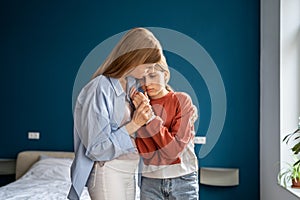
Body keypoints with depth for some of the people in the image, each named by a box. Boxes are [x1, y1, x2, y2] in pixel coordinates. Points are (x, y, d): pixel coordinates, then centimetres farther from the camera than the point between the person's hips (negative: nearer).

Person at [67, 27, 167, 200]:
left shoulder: (132, 84, 2)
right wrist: (133, 125, -20)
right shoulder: (99, 89, -21)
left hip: (130, 171, 8)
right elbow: (96, 149, -20)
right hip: (107, 172, -8)